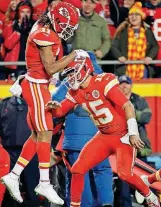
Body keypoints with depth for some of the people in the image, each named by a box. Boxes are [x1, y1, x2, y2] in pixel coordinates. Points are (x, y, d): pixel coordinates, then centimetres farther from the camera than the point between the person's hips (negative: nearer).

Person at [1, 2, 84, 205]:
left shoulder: (42, 28, 11)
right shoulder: (45, 35, -20)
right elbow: (51, 68, -21)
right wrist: (74, 55, -15)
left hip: (34, 84, 10)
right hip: (37, 86, -10)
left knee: (37, 135, 12)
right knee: (45, 134, -9)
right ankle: (44, 184, -7)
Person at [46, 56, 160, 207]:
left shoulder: (103, 82, -20)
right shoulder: (75, 92, 3)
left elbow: (128, 106, -22)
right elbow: (60, 112, 12)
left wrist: (133, 133, -24)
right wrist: (54, 107, -13)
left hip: (123, 136, -7)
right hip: (104, 137, 7)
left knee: (125, 174, -21)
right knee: (78, 169, -5)